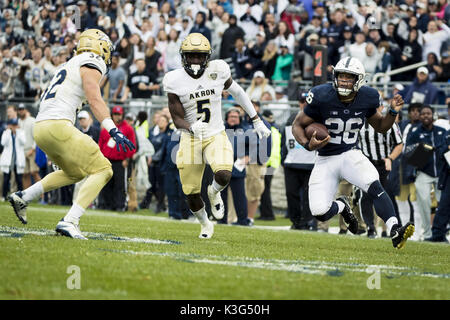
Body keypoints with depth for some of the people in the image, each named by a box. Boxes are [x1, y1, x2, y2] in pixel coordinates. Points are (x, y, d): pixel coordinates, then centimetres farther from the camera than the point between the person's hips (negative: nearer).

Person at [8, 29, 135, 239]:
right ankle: (69, 222, -19)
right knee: (102, 170, -7)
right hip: (57, 126, -10)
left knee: (75, 172, 29)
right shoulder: (90, 66, -2)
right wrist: (113, 131, -26)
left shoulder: (71, 66, 26)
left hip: (40, 127, 10)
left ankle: (22, 197, 27)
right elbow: (94, 100, -17)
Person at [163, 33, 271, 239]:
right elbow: (177, 119, -10)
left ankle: (214, 192, 11)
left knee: (223, 175, -28)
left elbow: (237, 93, 12)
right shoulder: (175, 81, -11)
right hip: (190, 138, 0)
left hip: (216, 136, 0)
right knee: (191, 194, 0)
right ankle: (205, 224, 33)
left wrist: (257, 122, 16)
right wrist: (192, 128, -33)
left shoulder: (218, 71, -7)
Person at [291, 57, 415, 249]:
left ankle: (395, 232, -38)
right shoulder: (322, 98, -15)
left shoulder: (366, 99, -6)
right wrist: (308, 144, -23)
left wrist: (393, 112, -7)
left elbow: (380, 127, 13)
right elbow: (298, 125, -4)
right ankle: (341, 206, 24)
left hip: (351, 155, 1)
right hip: (325, 160, -1)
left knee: (374, 186, -30)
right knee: (320, 213, -12)